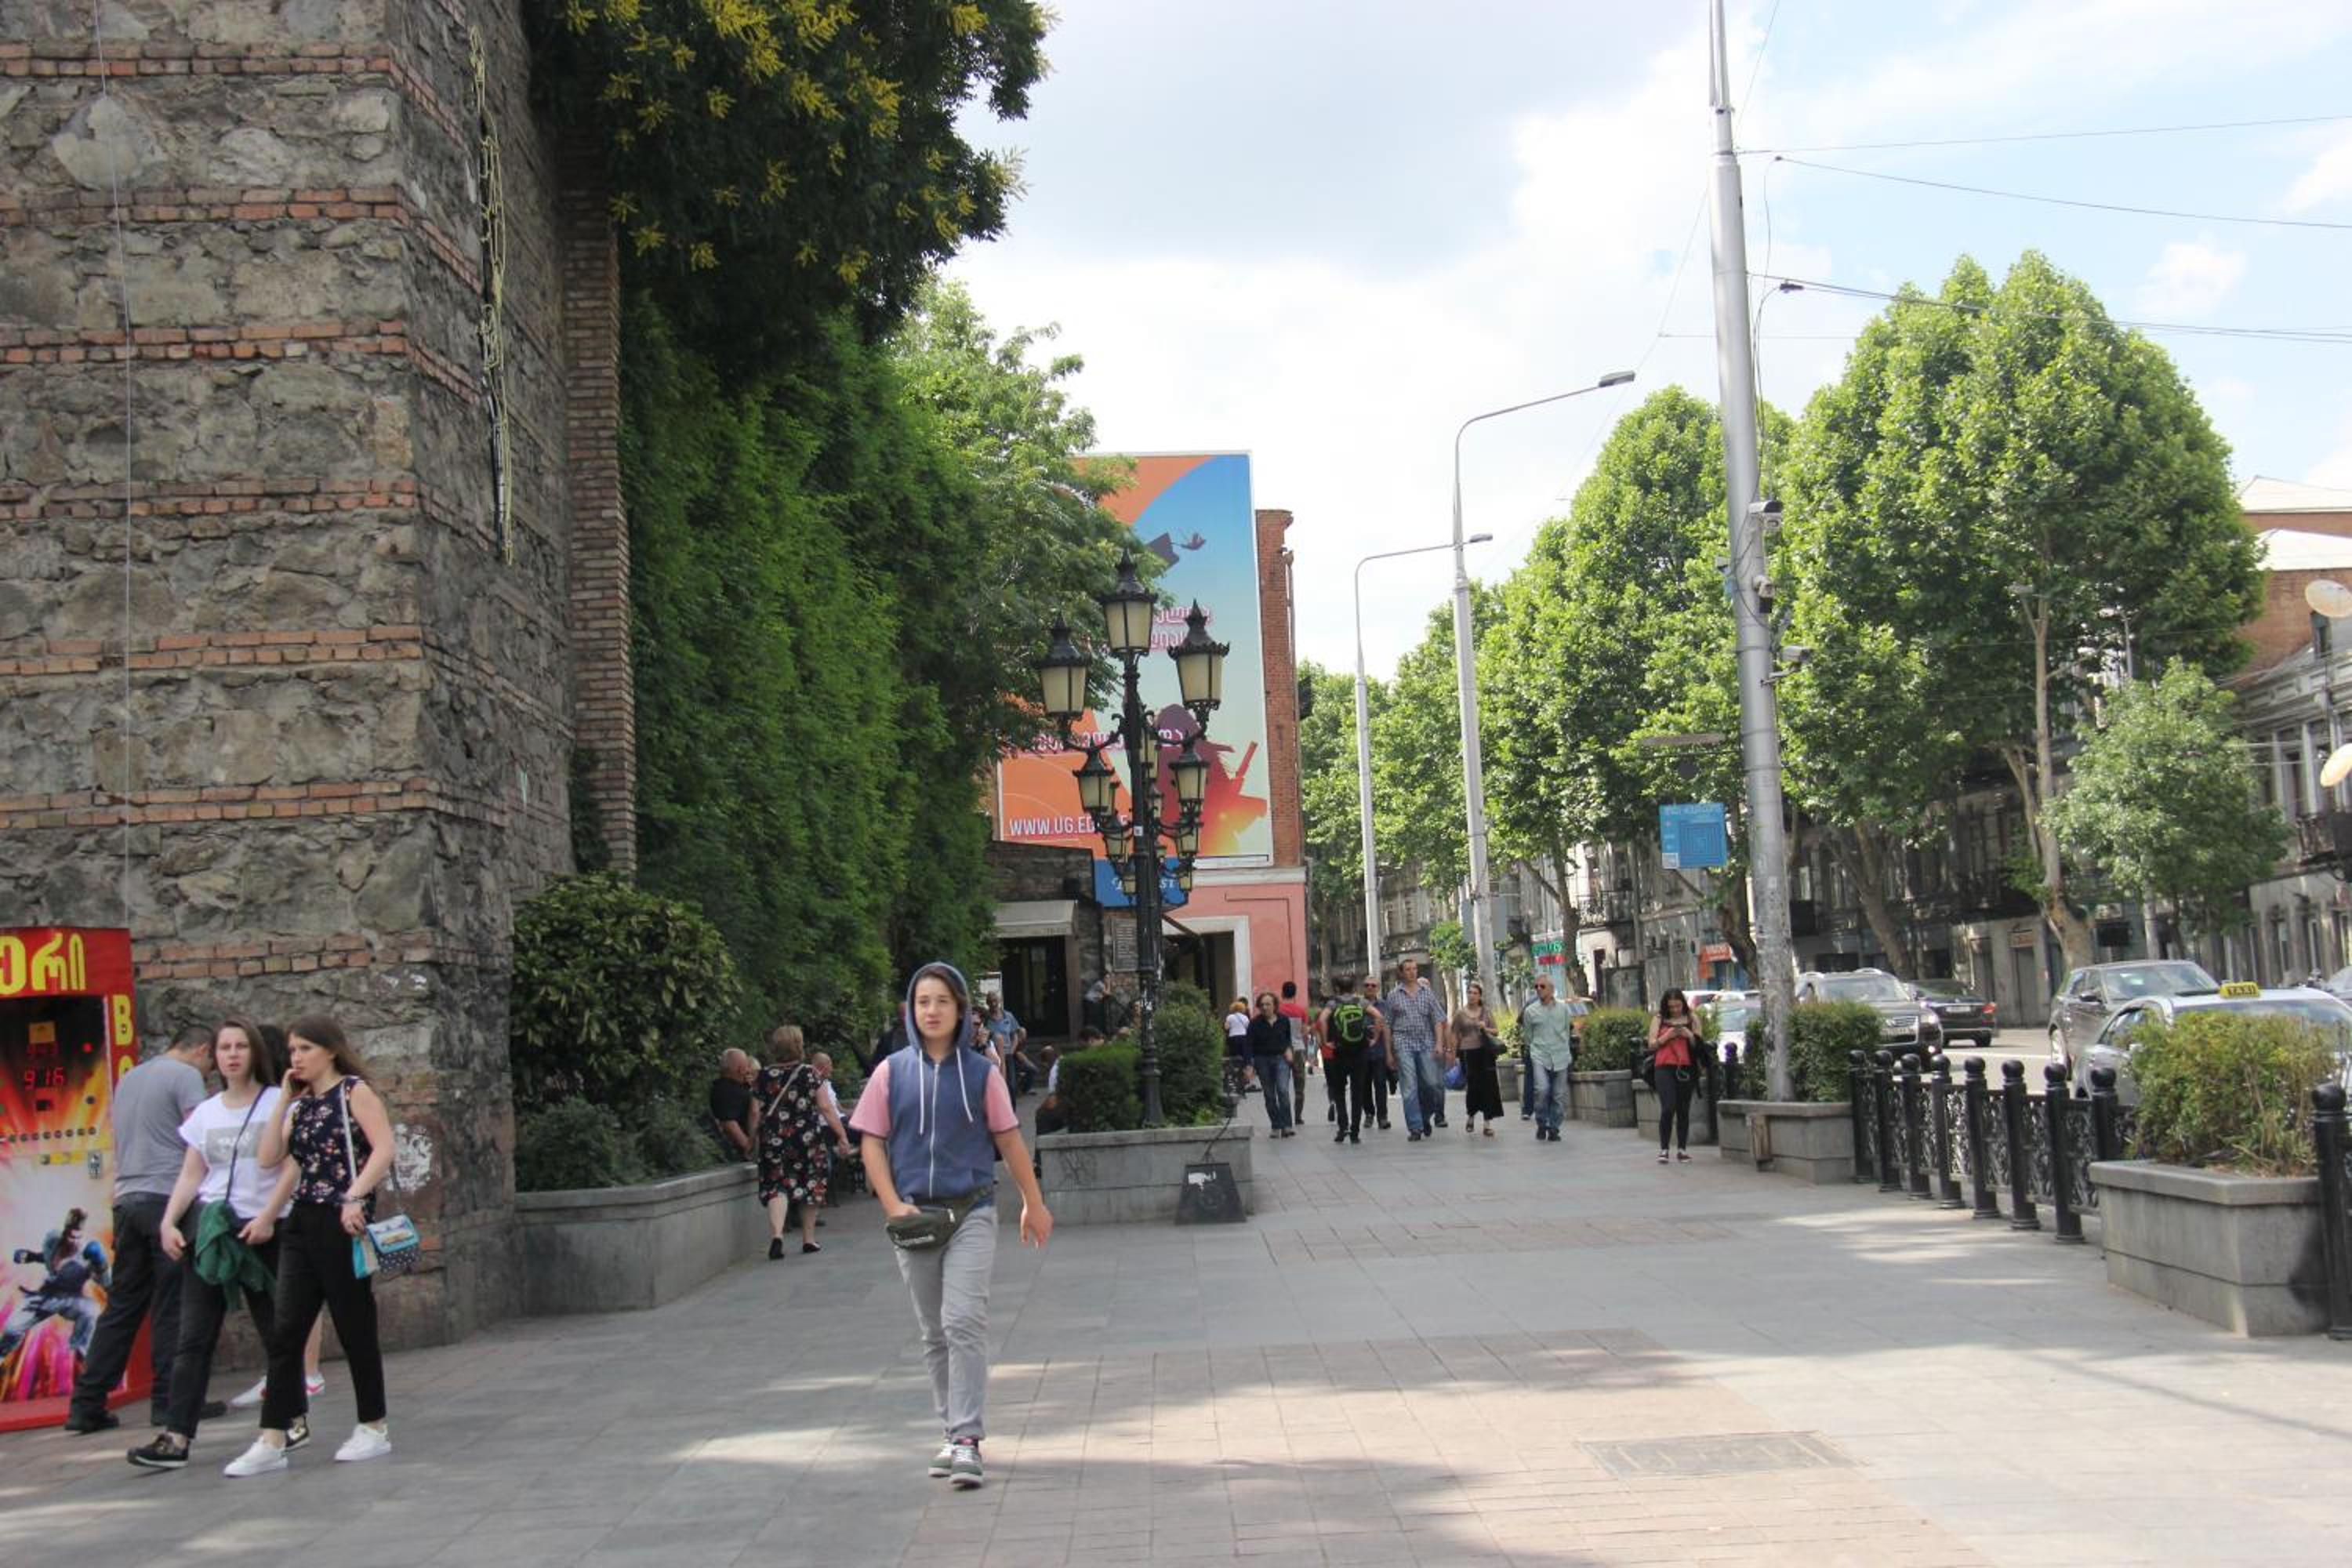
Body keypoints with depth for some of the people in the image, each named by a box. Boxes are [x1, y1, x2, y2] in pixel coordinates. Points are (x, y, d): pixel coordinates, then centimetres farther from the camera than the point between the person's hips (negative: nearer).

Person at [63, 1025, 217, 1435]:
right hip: (169, 1199, -7)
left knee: (122, 1306, 9)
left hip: (126, 1201, 7)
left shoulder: (128, 1078, 21)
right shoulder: (186, 1076, -4)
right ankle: (171, 1400, 0)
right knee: (173, 1308, -2)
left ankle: (87, 1404, 6)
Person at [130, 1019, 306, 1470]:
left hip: (262, 1230, -4)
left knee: (275, 1330, 3)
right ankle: (177, 1436, -7)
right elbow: (191, 1175, 12)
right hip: (209, 1228, 4)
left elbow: (291, 1169, -7)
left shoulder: (278, 1103, 0)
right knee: (193, 1337, -3)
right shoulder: (206, 1112, 13)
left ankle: (296, 1417, 19)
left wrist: (267, 1218, -16)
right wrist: (169, 1221, -1)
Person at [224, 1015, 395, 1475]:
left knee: (355, 1328, 2)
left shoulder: (355, 1091, -3)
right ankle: (272, 1441, -1)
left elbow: (384, 1147, -13)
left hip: (343, 1222, -7)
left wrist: (355, 1197, -23)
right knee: (285, 1332, 0)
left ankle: (374, 1429, 14)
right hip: (301, 1223, 7)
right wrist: (285, 1100, 5)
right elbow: (269, 1157, 6)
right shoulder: (300, 1104, 16)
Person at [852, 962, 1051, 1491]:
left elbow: (1009, 1140, 8)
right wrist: (893, 1205, -6)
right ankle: (954, 1432, 22)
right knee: (934, 1334, 10)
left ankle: (968, 1439, -13)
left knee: (964, 1322, -14)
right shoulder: (892, 1072, 4)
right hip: (915, 1217, 3)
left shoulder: (981, 1074, 1)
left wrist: (1034, 1204, 13)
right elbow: (872, 1144, 5)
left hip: (971, 1213, -2)